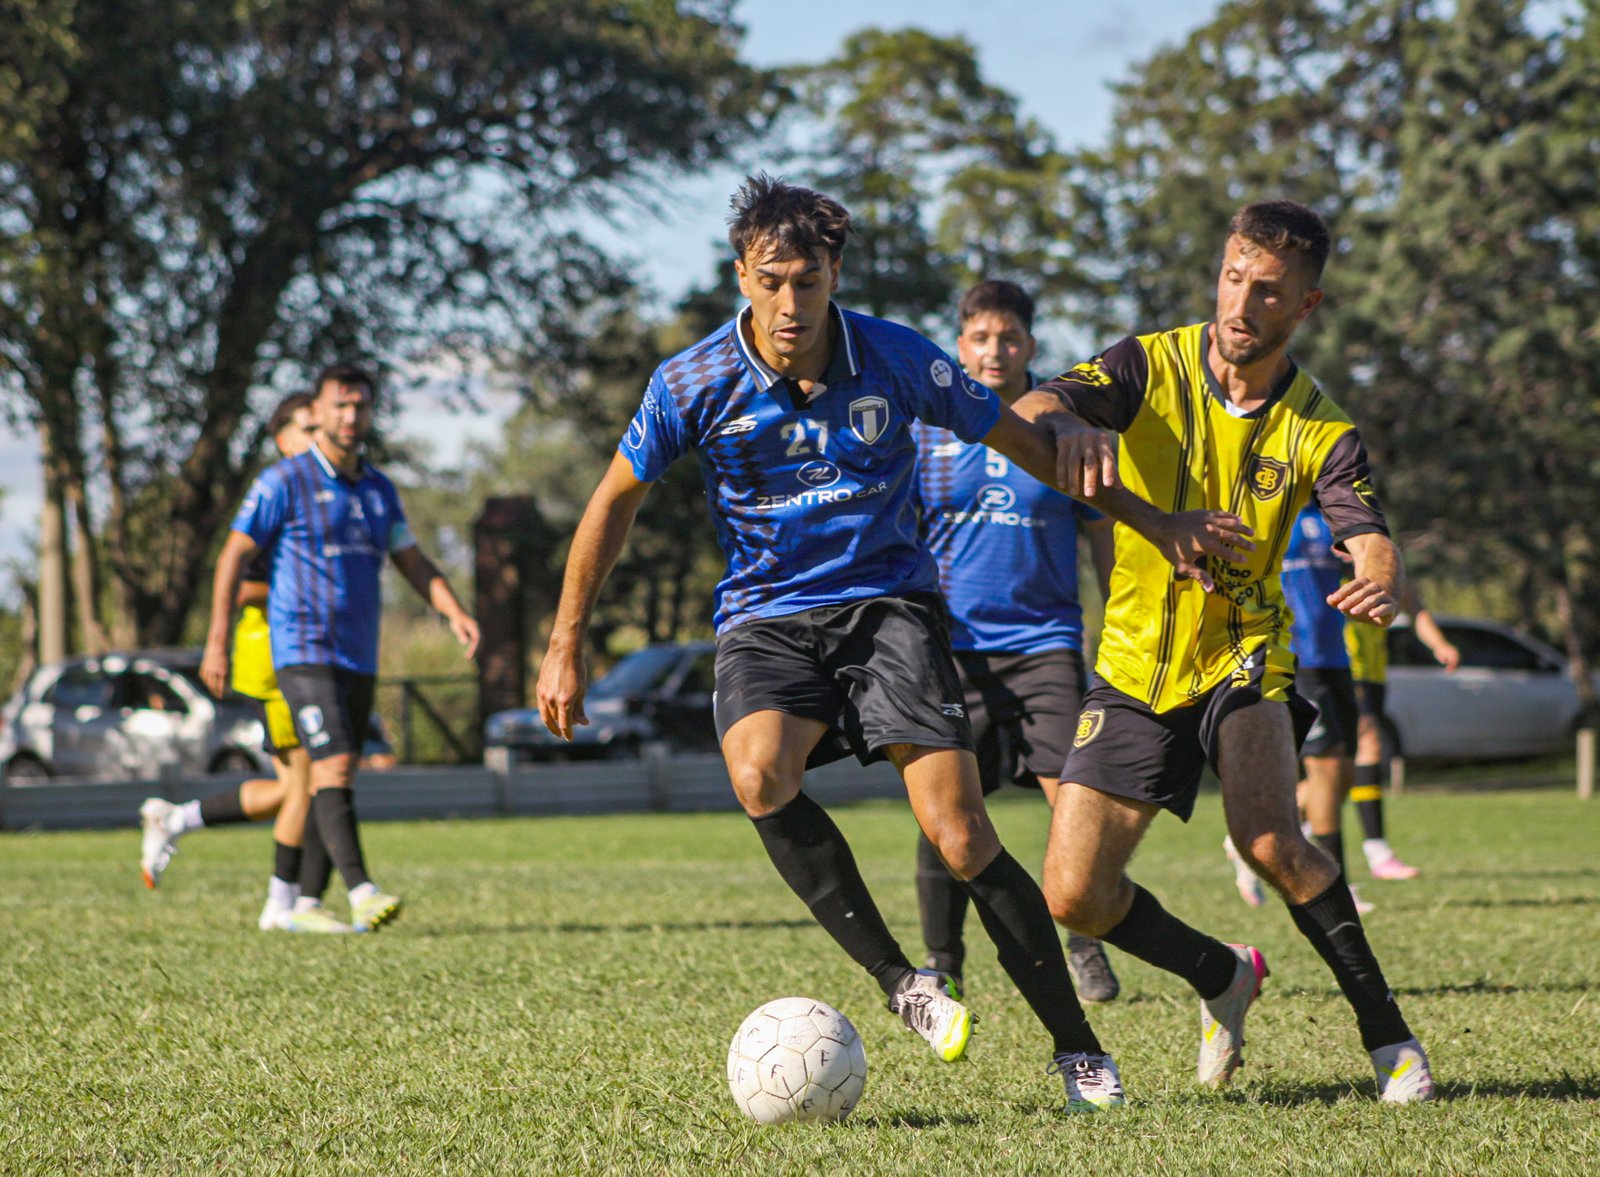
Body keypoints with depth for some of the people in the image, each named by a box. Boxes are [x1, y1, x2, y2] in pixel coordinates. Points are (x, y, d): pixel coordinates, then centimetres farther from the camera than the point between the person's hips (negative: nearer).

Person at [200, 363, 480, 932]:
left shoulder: (379, 489, 13)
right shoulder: (284, 482, -5)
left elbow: (414, 562, 16)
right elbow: (234, 556, -2)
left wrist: (455, 613, -2)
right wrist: (217, 643, -7)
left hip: (359, 658, 7)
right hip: (304, 652, -7)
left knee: (330, 778, 8)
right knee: (333, 766, -18)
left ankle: (306, 903, 15)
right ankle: (361, 893, -27)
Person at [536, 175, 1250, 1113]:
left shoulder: (897, 360, -8)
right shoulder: (694, 384, -8)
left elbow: (1025, 442, 4)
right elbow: (617, 500, 6)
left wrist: (1158, 524, 8)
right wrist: (568, 645, 7)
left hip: (888, 604, -1)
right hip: (766, 619, 1)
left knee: (961, 835, -15)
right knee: (760, 776, -32)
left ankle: (1079, 1051, -1)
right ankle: (900, 981, -16)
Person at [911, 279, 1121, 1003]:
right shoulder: (924, 432, 4)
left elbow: (1103, 537, 11)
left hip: (1045, 638, 0)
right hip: (952, 645, 0)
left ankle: (1085, 949, 5)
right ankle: (942, 963, 12)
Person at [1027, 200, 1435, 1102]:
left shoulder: (1320, 430, -8)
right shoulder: (1154, 367, -8)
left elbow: (1372, 540, -22)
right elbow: (1030, 412, -23)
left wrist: (1380, 585, -48)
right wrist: (1070, 426, -49)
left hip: (1244, 654, -2)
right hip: (1136, 664, 2)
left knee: (1268, 838, -29)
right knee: (1074, 895, -6)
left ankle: (1387, 1032, -12)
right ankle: (1224, 978, 22)